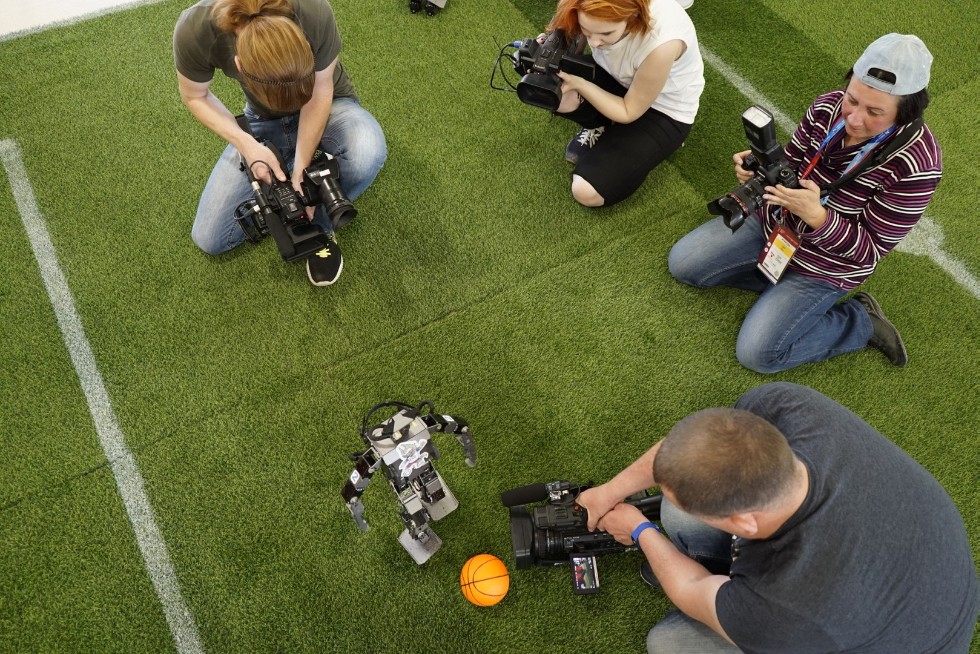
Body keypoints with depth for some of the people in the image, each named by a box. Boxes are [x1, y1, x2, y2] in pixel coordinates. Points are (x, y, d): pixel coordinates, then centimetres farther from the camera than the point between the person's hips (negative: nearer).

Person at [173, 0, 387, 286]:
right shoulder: (194, 29, -31)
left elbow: (320, 93, -20)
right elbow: (195, 97, -11)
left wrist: (301, 171, -26)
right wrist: (247, 144, -27)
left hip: (326, 104, -1)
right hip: (263, 118, 1)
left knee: (367, 154, -40)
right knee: (209, 240, -4)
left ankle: (319, 226, -9)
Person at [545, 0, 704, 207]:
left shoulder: (661, 43, -38)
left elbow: (628, 112, -22)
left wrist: (577, 83, -32)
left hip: (663, 112, -5)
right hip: (616, 78, 5)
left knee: (587, 192, -19)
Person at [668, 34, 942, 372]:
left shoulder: (916, 163, -28)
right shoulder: (828, 106, -15)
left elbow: (870, 251, -22)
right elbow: (790, 165, 0)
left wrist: (815, 215, -40)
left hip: (825, 264, -5)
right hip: (774, 221, 5)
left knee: (756, 354, -11)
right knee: (680, 263, -2)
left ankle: (862, 322, 10)